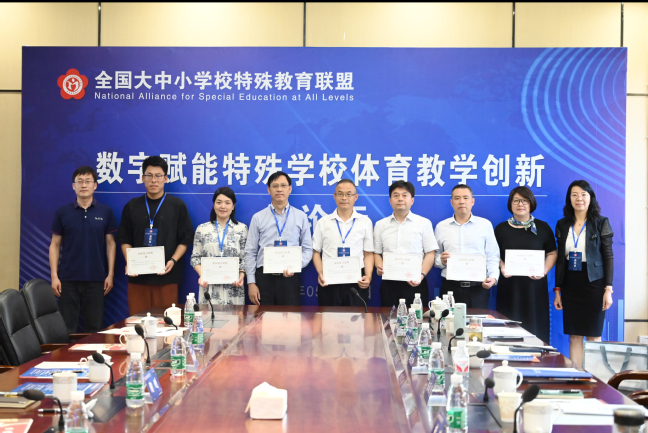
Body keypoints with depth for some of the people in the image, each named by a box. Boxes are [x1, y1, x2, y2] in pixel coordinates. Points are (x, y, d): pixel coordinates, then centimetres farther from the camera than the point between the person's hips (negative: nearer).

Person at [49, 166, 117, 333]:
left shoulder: (105, 212, 3)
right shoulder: (62, 212, 3)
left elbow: (110, 244, 6)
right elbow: (55, 245, 5)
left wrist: (110, 274, 0)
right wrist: (54, 276, -3)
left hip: (96, 279, 0)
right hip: (68, 279, 0)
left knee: (95, 327, 4)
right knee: (67, 327, 4)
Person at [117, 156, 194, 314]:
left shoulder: (177, 206, 7)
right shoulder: (132, 206, 12)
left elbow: (185, 239, 5)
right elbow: (125, 240, 12)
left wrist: (173, 260, -10)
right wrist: (128, 262, -5)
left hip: (167, 277, -1)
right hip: (137, 277, 2)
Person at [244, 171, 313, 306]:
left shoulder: (301, 217, 9)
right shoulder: (258, 218, 8)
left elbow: (308, 249, 8)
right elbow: (250, 252, 6)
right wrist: (251, 283, -1)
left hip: (289, 278, 0)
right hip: (264, 277, 0)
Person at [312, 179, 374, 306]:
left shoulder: (365, 222, 9)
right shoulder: (323, 222, 10)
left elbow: (368, 254, 8)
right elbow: (316, 252, 10)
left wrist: (368, 276, -7)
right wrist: (320, 273, -6)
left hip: (356, 281, 0)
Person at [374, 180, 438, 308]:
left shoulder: (424, 223, 6)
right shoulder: (380, 225, 13)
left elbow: (430, 253, 2)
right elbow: (377, 253, 13)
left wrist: (422, 275, -12)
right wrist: (379, 267, -8)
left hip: (415, 283, -2)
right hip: (389, 283, 2)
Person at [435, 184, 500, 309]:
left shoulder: (485, 225, 9)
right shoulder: (441, 227, 11)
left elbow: (492, 257, 5)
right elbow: (434, 256, 12)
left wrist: (493, 277, -9)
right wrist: (441, 261, -8)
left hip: (478, 288, 0)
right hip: (451, 288, 0)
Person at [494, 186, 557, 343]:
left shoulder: (542, 228, 8)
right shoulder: (501, 228, 9)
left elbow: (552, 253, 8)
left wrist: (544, 271, -8)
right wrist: (502, 268, -9)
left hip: (534, 285, 0)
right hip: (509, 285, 0)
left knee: (535, 327, -2)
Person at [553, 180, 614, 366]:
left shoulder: (601, 223, -2)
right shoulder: (562, 225, 7)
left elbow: (608, 257, -3)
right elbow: (560, 259, 10)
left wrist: (608, 289, -9)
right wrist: (557, 290, 7)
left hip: (593, 283, -3)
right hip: (570, 285, 3)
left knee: (593, 336, 2)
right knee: (574, 337, 4)